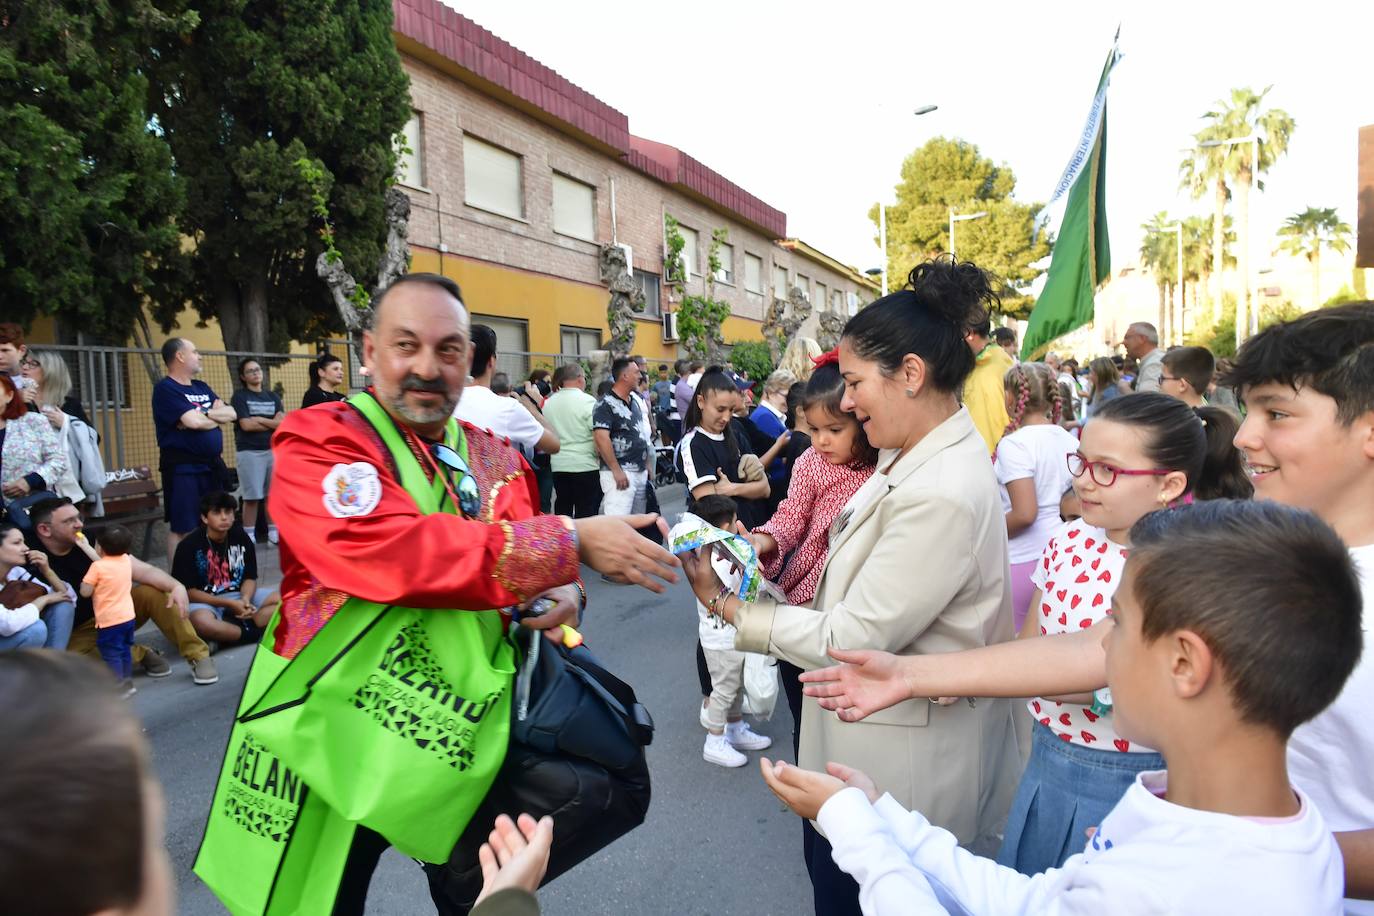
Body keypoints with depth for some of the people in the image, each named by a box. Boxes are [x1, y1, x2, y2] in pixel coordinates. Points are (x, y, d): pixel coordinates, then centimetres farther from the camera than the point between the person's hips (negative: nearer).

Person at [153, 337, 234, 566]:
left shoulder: (202, 387, 16)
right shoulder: (165, 389, -8)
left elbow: (231, 413, 7)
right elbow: (194, 422, -20)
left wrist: (204, 414, -11)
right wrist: (217, 417, 0)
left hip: (212, 465, 8)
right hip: (182, 468, -8)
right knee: (181, 529, -3)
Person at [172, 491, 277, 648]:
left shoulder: (241, 538, 1)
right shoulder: (189, 546, -10)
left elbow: (250, 578, 5)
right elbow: (188, 591, -10)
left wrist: (245, 599, -18)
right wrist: (230, 604, -18)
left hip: (239, 597, 4)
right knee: (201, 621, -39)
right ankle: (252, 634, -17)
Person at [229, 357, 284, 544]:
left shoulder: (272, 396, 14)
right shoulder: (239, 396, 1)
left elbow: (283, 423, 2)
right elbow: (246, 425, -11)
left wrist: (258, 419, -9)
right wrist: (272, 423, -3)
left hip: (273, 450, 4)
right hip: (249, 452, -4)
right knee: (252, 497, -5)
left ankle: (273, 533, 14)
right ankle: (249, 536, 2)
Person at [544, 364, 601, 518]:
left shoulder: (549, 402, 7)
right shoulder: (587, 401, -10)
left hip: (558, 466, 6)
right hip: (585, 465, -5)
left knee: (562, 511, 13)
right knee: (586, 512, -1)